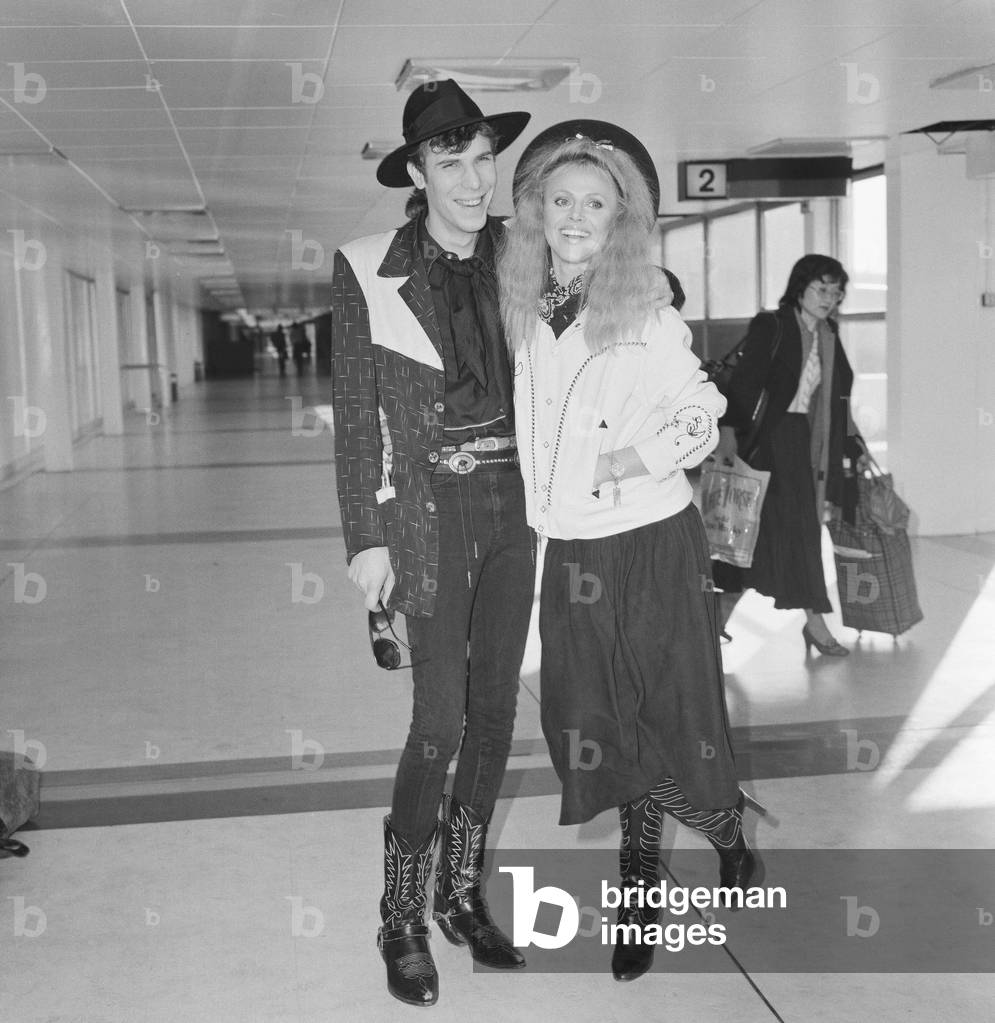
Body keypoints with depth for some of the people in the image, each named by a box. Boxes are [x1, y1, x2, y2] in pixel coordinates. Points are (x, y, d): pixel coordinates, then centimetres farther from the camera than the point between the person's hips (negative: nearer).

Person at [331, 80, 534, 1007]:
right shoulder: (369, 272, -7)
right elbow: (354, 413, -5)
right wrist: (367, 539, -8)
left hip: (513, 503, 5)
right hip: (432, 510, -4)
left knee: (496, 708, 10)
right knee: (441, 720, -5)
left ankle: (463, 895, 27)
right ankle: (401, 919, 14)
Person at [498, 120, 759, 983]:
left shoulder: (646, 318, -8)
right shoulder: (524, 313, 4)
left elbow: (702, 416, -2)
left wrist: (643, 455, -18)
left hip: (650, 546, -4)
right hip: (567, 553, 4)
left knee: (673, 719, 4)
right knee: (607, 728, 12)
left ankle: (730, 840, 35)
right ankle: (641, 900, 29)